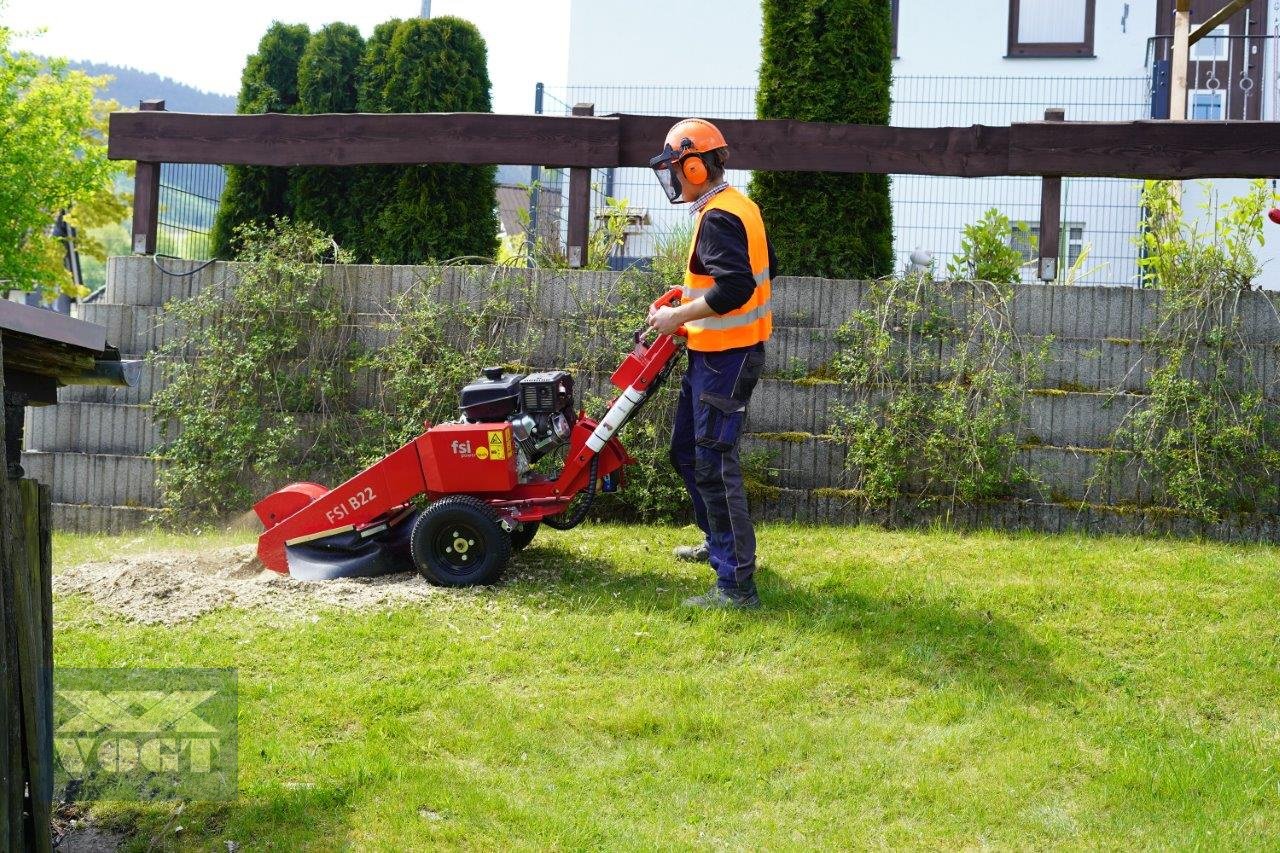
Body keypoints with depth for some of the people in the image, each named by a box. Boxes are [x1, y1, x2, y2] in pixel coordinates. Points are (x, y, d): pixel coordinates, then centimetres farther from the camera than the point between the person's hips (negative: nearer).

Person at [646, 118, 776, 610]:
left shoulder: (717, 218, -19)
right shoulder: (739, 207, 12)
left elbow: (735, 288, -30)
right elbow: (762, 266, 21)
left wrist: (679, 316, -20)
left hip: (724, 358, -11)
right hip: (720, 353, 11)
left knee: (714, 466, -9)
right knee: (686, 449, 22)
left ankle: (736, 585, -7)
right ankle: (719, 542, 37)